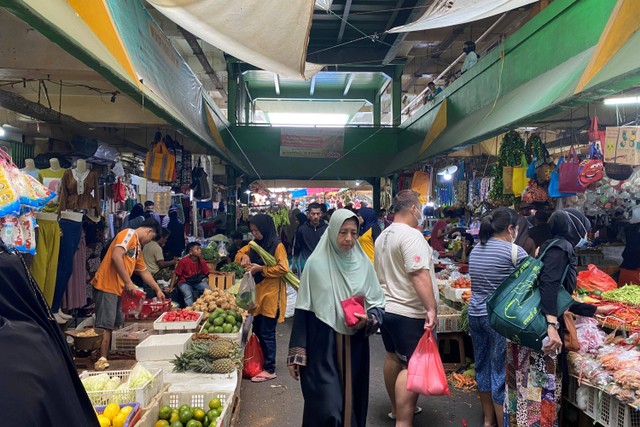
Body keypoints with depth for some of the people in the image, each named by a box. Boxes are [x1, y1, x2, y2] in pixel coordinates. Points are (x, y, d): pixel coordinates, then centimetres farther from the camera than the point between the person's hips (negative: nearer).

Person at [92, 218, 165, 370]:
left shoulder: (138, 246, 22)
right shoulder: (128, 234, -7)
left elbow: (144, 272, 30)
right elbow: (116, 256, -22)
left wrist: (158, 290, 33)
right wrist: (128, 282, -21)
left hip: (119, 289, 10)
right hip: (106, 286, -10)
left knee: (116, 325, 10)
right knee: (106, 325, -11)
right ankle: (102, 359, -12)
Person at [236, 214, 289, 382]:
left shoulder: (277, 246, -13)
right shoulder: (255, 244, 10)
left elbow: (283, 268, -21)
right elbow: (239, 254, 18)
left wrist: (261, 269, -19)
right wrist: (244, 257, -5)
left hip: (271, 296, -7)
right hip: (257, 294, 7)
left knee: (267, 333, -1)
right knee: (257, 330, 13)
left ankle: (270, 369, 9)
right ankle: (263, 361, 28)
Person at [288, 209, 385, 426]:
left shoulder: (363, 264, 1)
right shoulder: (316, 263, -7)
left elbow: (378, 303, 9)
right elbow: (303, 309, -5)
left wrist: (369, 319, -13)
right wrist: (296, 354, -7)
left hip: (355, 345, 3)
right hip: (322, 346, -3)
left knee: (352, 403, 13)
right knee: (326, 408, -3)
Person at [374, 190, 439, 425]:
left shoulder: (382, 236, 12)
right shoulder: (411, 235, -18)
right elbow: (419, 275, -26)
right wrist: (431, 308, -25)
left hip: (386, 308, 10)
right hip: (409, 313, -10)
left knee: (393, 358, 20)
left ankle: (397, 408, 34)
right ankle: (403, 421, -3)